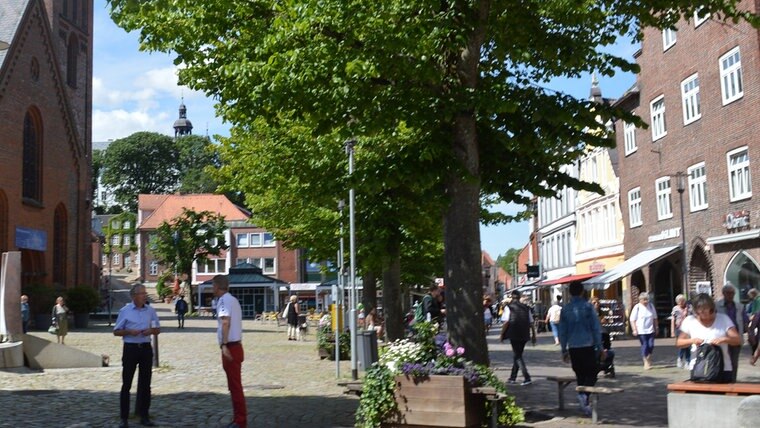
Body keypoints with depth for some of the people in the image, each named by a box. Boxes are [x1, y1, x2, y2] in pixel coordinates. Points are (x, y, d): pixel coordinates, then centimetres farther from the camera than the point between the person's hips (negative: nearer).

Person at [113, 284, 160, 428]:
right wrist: (129, 331, -16)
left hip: (146, 348, 3)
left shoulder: (150, 310, 6)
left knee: (145, 384, 7)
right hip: (130, 348, -3)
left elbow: (158, 329, 13)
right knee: (126, 384, 0)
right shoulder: (125, 311, -2)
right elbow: (116, 331, 2)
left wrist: (151, 330, -9)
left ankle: (144, 416, 15)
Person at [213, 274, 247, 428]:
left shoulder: (224, 300, -12)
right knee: (235, 385, 14)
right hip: (235, 346, 10)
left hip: (230, 347, -10)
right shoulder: (232, 299, 18)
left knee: (235, 385, -5)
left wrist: (224, 345, -31)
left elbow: (225, 322, -25)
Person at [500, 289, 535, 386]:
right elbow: (531, 323, 7)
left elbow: (506, 322, -11)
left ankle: (527, 378, -14)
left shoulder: (509, 307, -5)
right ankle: (512, 377, 24)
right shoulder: (526, 308, 9)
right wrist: (533, 336, 13)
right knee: (517, 355, 17)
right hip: (524, 335, 5)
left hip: (514, 335, -5)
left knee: (517, 356, -1)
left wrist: (502, 334, -2)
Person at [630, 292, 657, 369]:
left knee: (651, 345, -3)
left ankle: (649, 358, 23)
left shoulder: (651, 306, 7)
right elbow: (632, 320, -5)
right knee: (645, 346, -4)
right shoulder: (637, 307, -5)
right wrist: (634, 330, -12)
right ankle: (646, 362, 8)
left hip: (650, 330, 3)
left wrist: (656, 328, 16)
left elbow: (655, 318, 17)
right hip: (641, 331, -3)